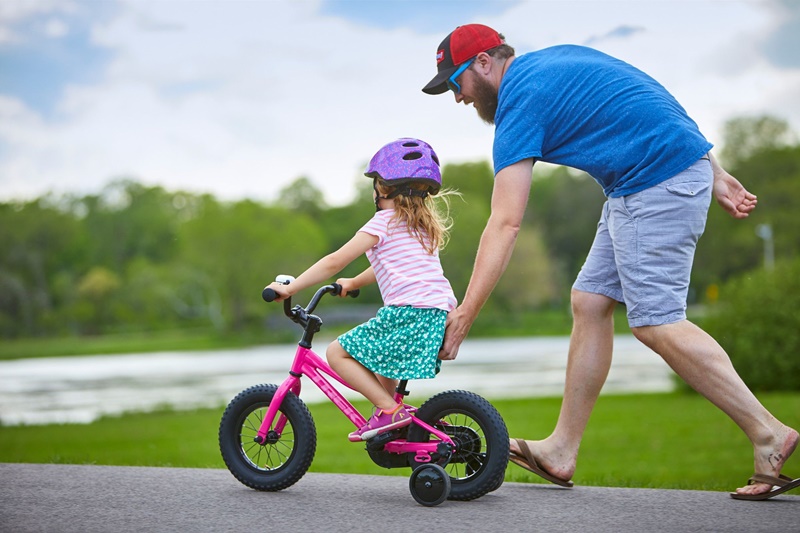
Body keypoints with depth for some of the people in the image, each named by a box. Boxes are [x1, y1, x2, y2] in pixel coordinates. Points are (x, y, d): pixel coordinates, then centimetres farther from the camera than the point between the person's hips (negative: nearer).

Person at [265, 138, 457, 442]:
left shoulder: (383, 222, -2)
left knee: (337, 353, -2)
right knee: (380, 355, 33)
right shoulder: (425, 225, 23)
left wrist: (290, 288, 1)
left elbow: (335, 261, -5)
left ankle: (389, 409, -8)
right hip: (440, 313, 9)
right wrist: (354, 283, 49)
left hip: (410, 312, -9)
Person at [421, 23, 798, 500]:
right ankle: (562, 451, 13)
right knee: (590, 303, 9)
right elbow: (650, 109, 18)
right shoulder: (556, 61, 18)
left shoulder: (520, 102, -11)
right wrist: (714, 174, 17)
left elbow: (505, 224, -17)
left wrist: (465, 314, -16)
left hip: (659, 181, -10)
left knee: (655, 322, -11)